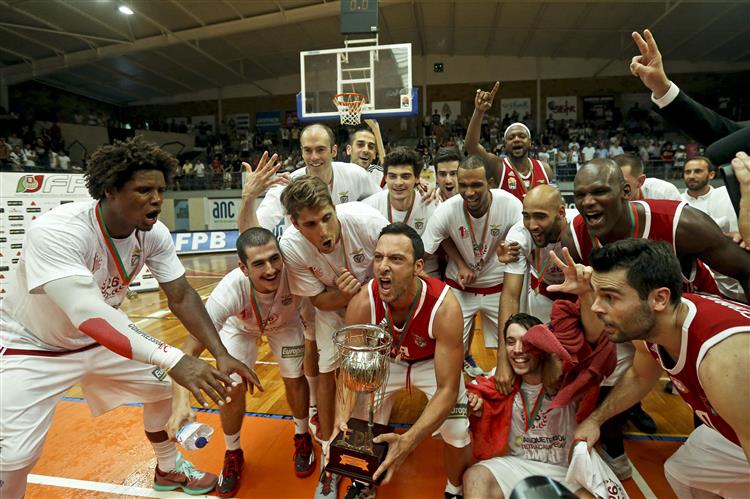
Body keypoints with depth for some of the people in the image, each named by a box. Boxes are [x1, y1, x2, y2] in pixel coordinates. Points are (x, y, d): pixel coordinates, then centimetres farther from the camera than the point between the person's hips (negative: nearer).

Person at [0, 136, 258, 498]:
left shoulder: (154, 234, -18)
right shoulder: (55, 231, -35)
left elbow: (181, 297, -15)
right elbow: (89, 316, -45)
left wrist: (221, 354, -24)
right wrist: (174, 360, -52)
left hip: (104, 334, 6)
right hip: (32, 347, -5)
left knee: (164, 384, 8)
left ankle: (168, 470, 33)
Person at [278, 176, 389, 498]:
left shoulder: (364, 219, -37)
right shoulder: (290, 247, -31)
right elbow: (319, 300, -17)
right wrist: (345, 293, -37)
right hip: (333, 304, 1)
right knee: (328, 372, -1)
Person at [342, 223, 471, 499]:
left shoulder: (444, 307, -39)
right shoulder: (363, 303, -33)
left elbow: (448, 389, -34)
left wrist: (408, 441, -46)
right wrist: (341, 421, -37)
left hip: (433, 361, -1)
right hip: (385, 359, 2)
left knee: (458, 435, -10)